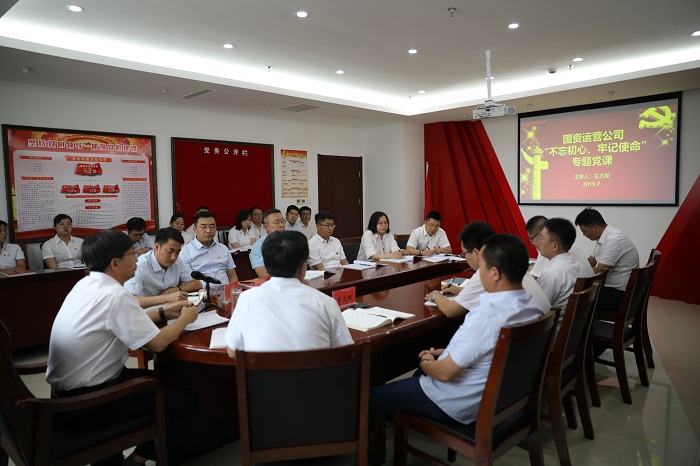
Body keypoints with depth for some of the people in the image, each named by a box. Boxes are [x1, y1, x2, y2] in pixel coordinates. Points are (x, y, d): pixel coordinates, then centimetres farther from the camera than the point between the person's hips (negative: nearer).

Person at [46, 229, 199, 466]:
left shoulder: (86, 284, 3)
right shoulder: (115, 295, -25)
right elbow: (157, 343, -21)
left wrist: (164, 312, 10)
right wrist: (184, 318, -4)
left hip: (66, 391, 9)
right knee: (186, 400, -3)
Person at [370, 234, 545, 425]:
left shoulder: (485, 316, -35)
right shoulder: (532, 305, -7)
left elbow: (445, 373, -26)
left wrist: (425, 363, -5)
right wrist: (446, 352, 10)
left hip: (460, 404, -8)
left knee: (371, 396, 4)